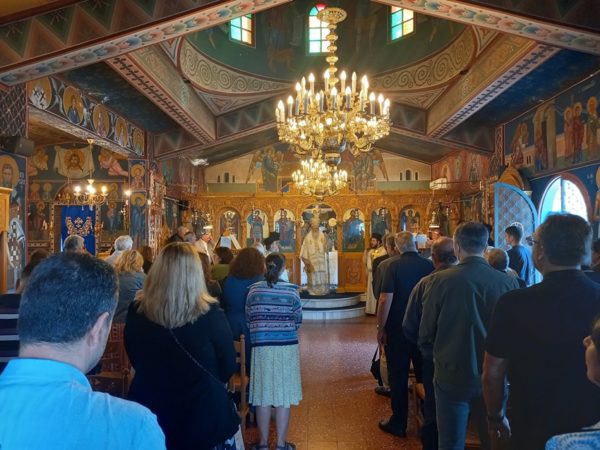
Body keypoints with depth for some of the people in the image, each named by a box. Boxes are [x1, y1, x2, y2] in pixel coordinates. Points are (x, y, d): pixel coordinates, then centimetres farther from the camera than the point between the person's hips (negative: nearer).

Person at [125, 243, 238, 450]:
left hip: (148, 411, 3)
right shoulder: (210, 314, -19)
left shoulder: (136, 311, -11)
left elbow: (135, 360, 6)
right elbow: (228, 366, -6)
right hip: (202, 413, -2)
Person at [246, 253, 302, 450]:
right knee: (283, 395, 8)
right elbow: (298, 320, 2)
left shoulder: (253, 290, -1)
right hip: (286, 347, -1)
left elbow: (248, 318, 7)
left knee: (263, 395, 11)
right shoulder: (291, 290, -6)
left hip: (261, 347, 2)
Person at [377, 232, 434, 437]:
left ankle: (398, 423, 18)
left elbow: (385, 299, -18)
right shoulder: (429, 265, -4)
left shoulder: (394, 265, -13)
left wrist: (381, 327, -8)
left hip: (398, 329, -3)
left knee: (398, 376, 8)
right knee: (425, 374, 17)